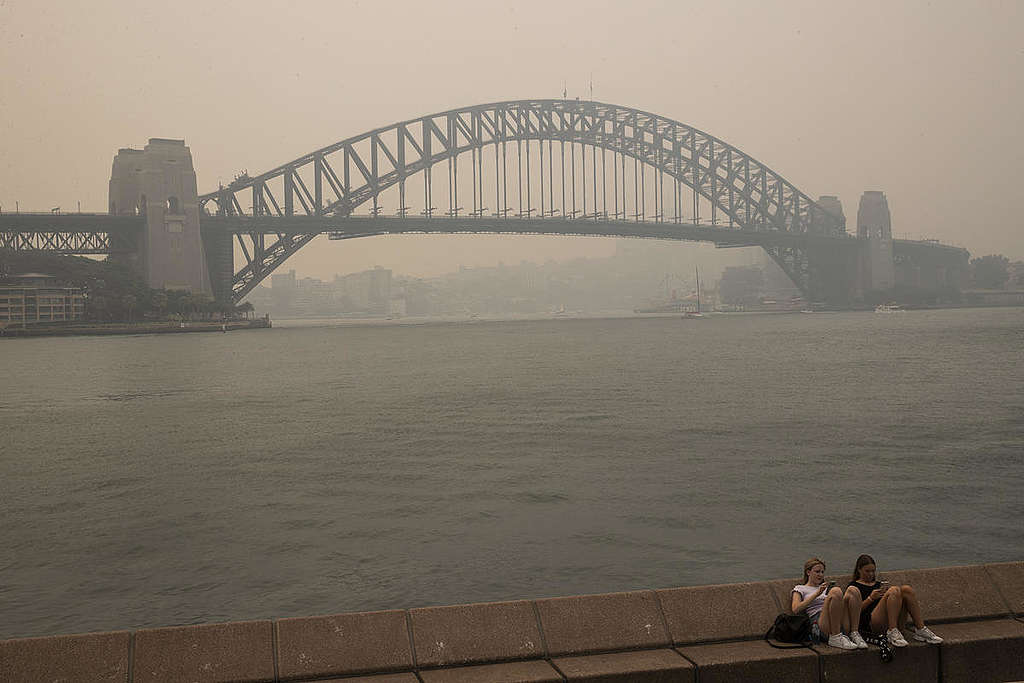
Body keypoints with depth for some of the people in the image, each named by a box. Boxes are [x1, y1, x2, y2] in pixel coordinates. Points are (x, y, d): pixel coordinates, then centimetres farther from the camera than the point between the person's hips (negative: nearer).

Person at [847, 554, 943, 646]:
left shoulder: (880, 584, 33)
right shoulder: (854, 586, 16)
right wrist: (870, 598, -10)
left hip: (896, 621, 5)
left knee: (906, 589, -19)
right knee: (894, 590, -29)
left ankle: (920, 629, -24)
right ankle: (892, 632, -34)